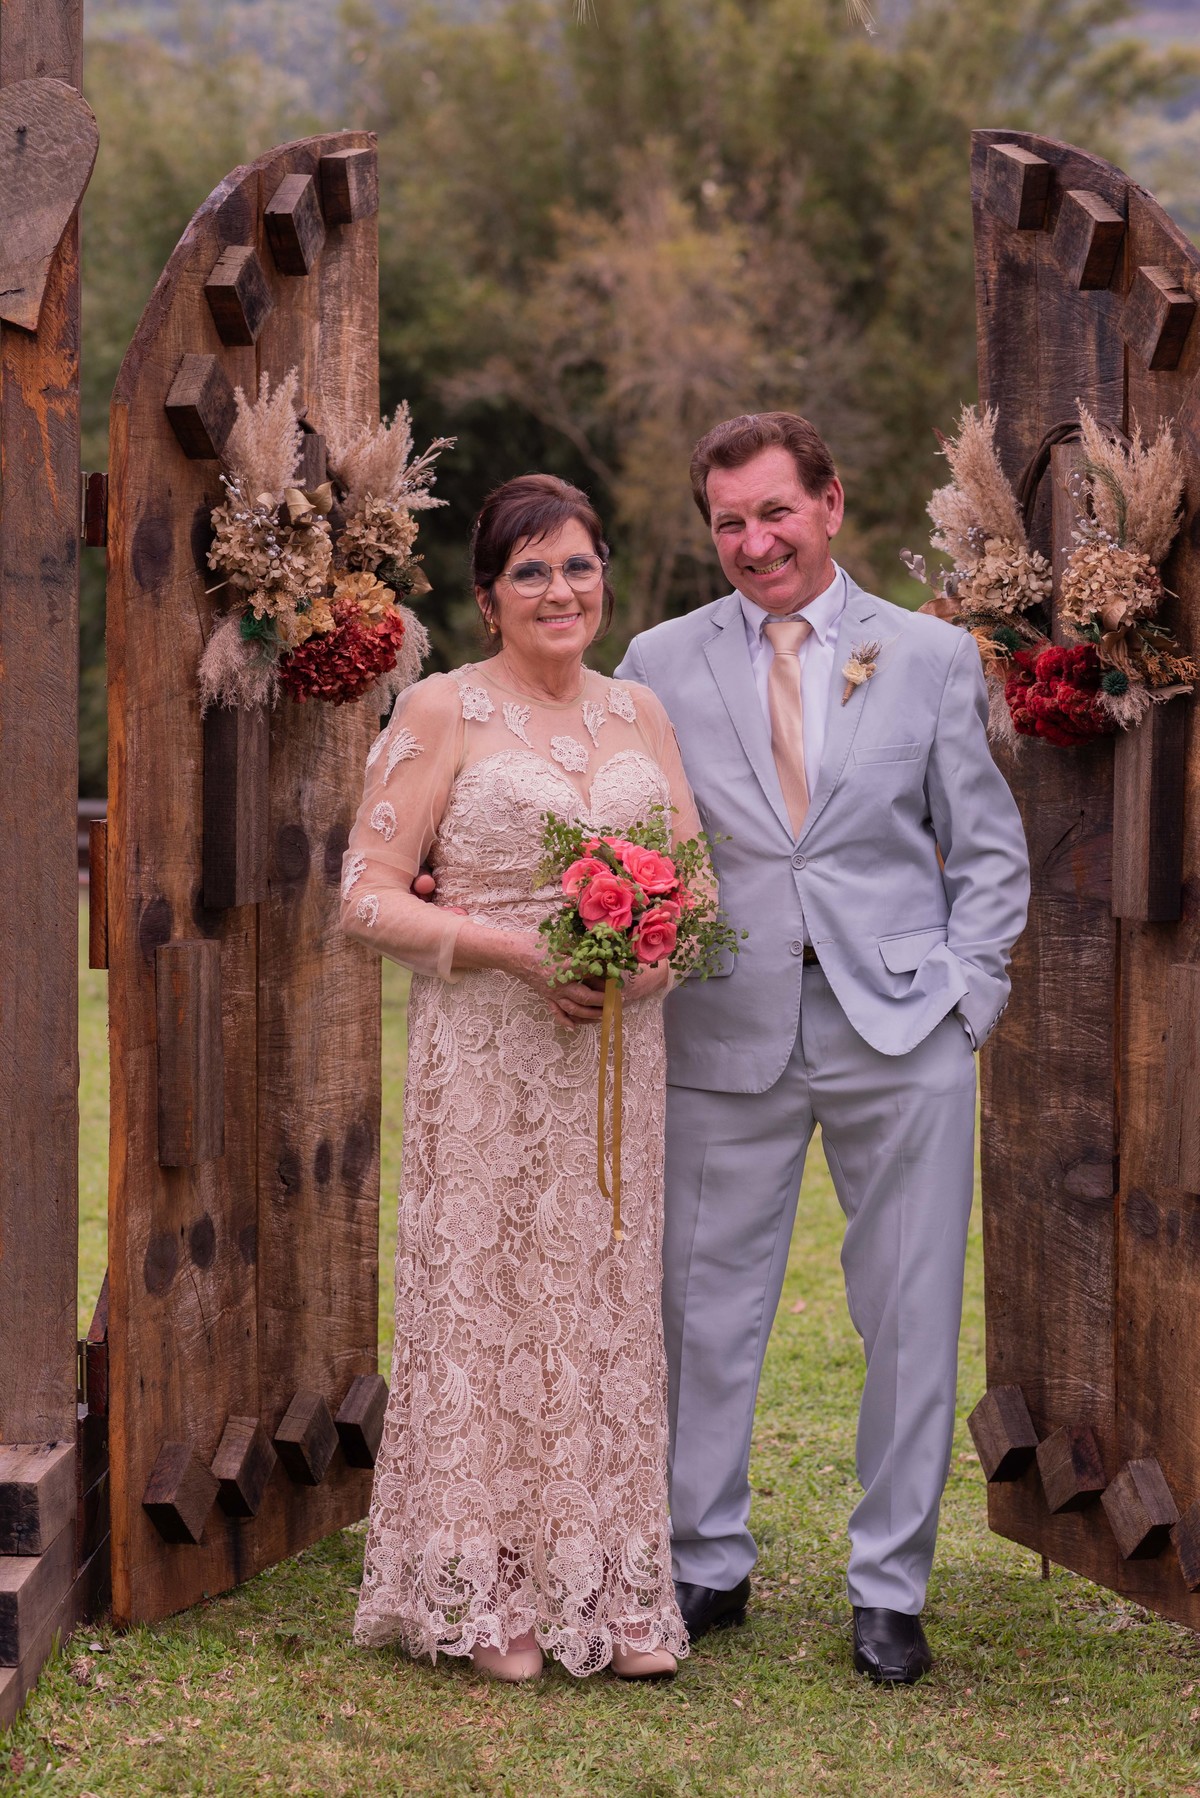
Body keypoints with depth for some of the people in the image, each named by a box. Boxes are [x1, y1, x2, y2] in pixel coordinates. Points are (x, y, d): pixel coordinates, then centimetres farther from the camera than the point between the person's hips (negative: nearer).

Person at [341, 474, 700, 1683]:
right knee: (485, 1295, -1)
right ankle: (491, 1591, 10)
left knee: (610, 1300, 6)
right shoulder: (442, 712, -2)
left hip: (617, 1051, 4)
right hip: (485, 1051, -4)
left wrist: (658, 946, -8)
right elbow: (367, 897, -6)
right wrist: (513, 950, -17)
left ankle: (611, 1585, 15)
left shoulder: (640, 713, 12)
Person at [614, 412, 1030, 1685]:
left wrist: (963, 998, -2)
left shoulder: (931, 657, 5)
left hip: (900, 1032, 0)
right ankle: (706, 1565, 22)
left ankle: (888, 1590, 17)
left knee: (910, 1323, 4)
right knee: (704, 1313, 6)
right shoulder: (662, 663, 6)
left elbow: (990, 851, 8)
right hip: (724, 1034, 1)